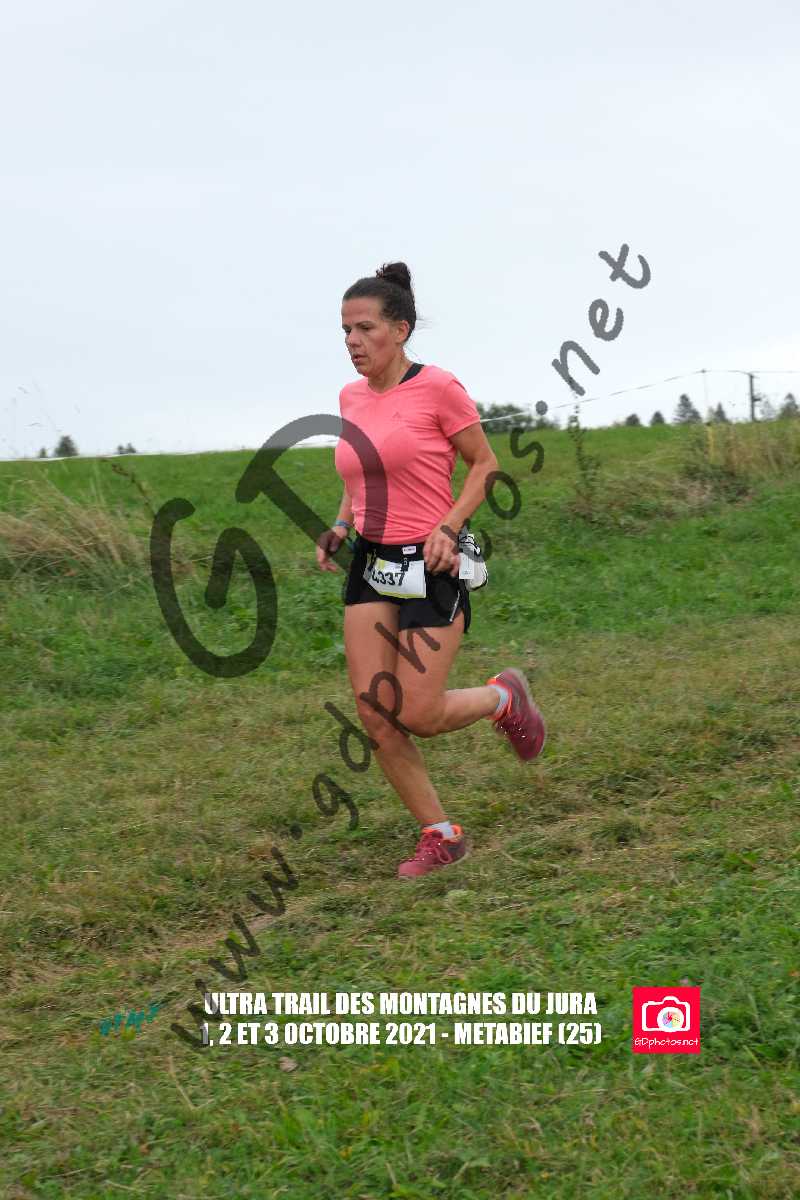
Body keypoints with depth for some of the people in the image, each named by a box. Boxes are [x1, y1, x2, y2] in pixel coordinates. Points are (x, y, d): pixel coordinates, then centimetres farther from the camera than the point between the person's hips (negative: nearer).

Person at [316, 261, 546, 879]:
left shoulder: (438, 388, -11)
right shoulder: (351, 398, 8)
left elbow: (486, 465, -3)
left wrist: (448, 527, -16)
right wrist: (340, 527, 5)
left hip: (429, 567, -6)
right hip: (370, 566, 6)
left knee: (417, 714, -8)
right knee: (374, 713, -3)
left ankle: (503, 695, 25)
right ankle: (440, 836, 11)